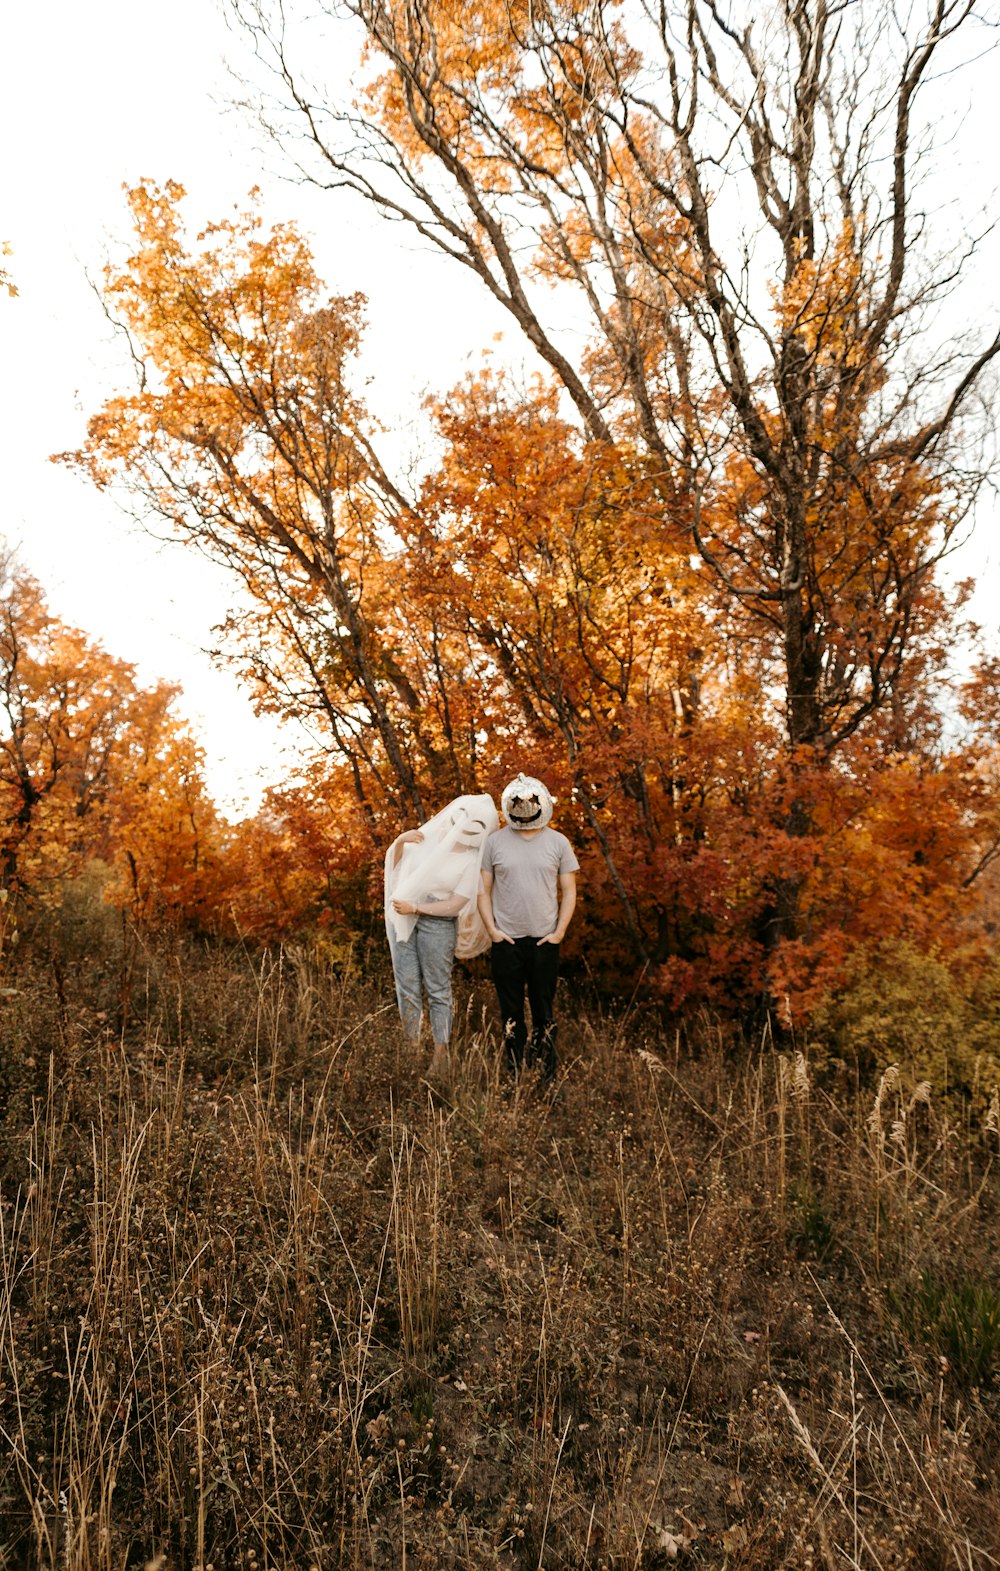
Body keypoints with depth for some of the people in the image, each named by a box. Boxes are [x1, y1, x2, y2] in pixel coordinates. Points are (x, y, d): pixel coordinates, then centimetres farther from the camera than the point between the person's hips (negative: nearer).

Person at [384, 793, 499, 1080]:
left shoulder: (473, 860, -10)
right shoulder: (428, 834, 0)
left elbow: (455, 905, -12)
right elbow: (394, 862, 12)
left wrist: (415, 908, -18)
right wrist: (399, 841, -9)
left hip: (437, 924, -4)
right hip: (401, 917, 4)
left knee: (438, 990, 5)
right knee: (406, 985, 9)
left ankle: (441, 1055, 14)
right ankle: (411, 1046, 20)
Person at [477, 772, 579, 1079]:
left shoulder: (558, 842, 3)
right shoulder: (495, 841, 3)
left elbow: (568, 892, 5)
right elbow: (483, 889, 5)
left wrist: (559, 932, -3)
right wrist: (491, 929, -4)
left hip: (545, 940, 0)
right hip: (506, 940, 0)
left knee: (544, 1010, 6)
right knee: (511, 1010, 8)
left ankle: (547, 1075, 15)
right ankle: (514, 1074, 18)